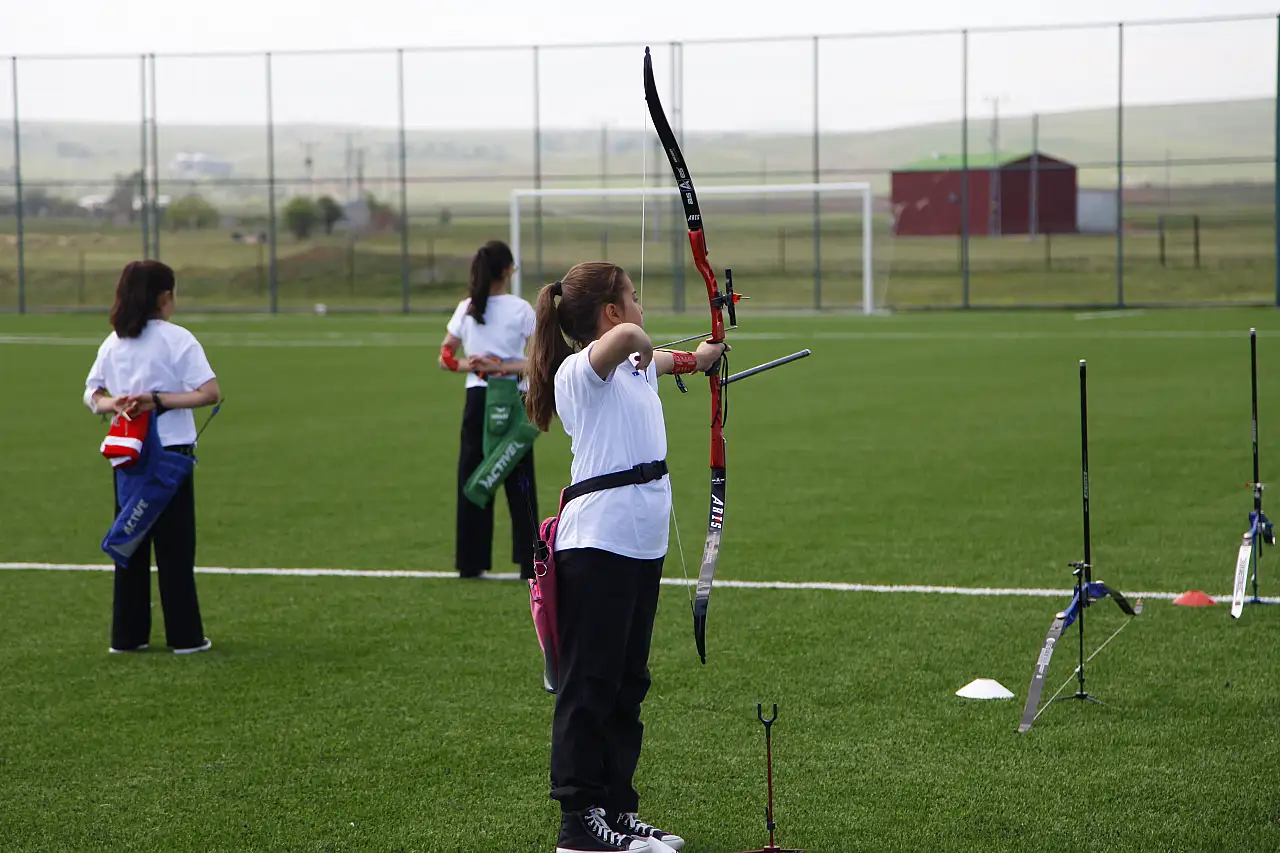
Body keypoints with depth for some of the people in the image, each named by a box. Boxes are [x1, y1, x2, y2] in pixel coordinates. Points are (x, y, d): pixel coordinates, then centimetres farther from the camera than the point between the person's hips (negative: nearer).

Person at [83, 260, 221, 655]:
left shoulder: (112, 343, 7)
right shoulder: (177, 339, -9)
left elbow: (92, 396, 11)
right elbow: (210, 393, -18)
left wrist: (114, 403, -8)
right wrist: (160, 400, -16)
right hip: (170, 452, -5)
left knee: (129, 545, 10)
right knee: (175, 548, 1)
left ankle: (127, 635, 11)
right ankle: (185, 636, 4)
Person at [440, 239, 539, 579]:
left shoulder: (466, 309, 5)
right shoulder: (521, 309, -6)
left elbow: (445, 358, 6)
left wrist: (468, 365, -8)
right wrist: (505, 368, -12)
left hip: (477, 399, 3)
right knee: (519, 482, 2)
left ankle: (471, 561, 10)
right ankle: (528, 561, 2)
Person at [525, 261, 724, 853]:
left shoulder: (638, 368, 15)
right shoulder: (579, 371, -12)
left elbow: (668, 359, 40)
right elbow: (625, 338, -34)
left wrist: (700, 356, 57)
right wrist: (640, 346, -13)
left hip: (643, 544, 9)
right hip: (597, 544, -9)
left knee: (627, 684, 12)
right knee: (589, 685, -5)